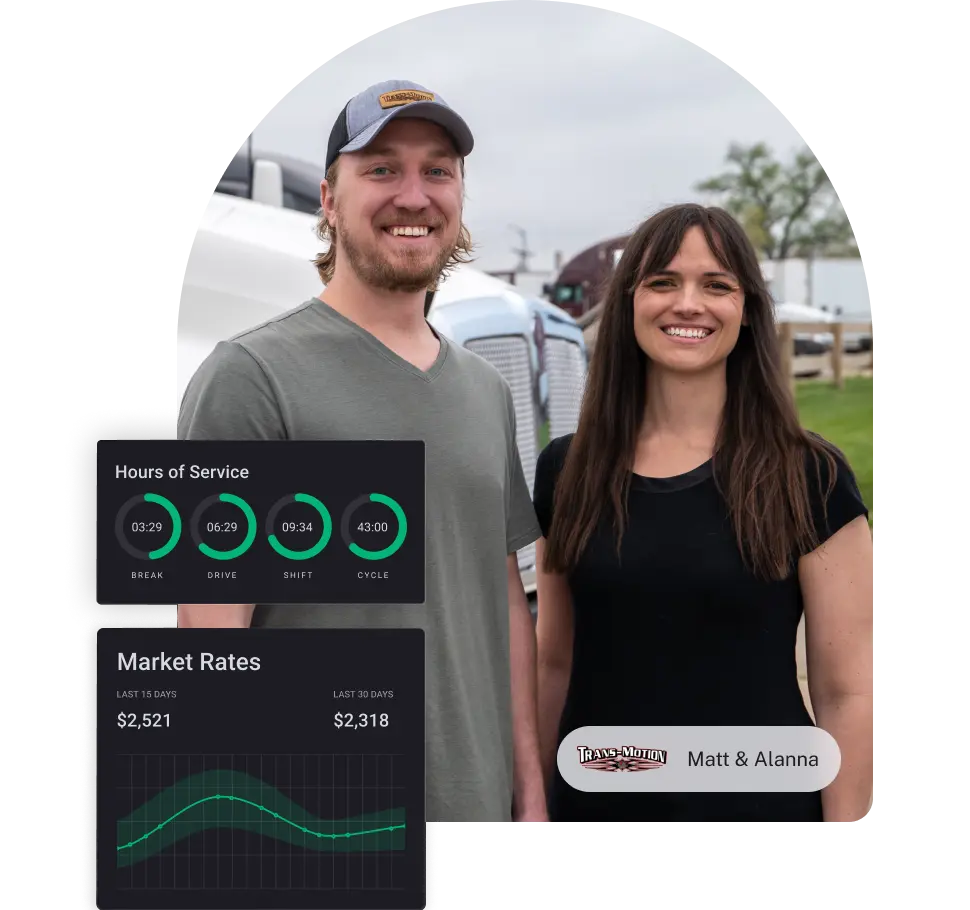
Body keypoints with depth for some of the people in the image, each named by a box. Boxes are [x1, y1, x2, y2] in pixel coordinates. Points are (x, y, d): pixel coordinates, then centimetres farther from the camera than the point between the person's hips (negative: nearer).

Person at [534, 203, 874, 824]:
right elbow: (554, 665, 8)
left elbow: (844, 693, -7)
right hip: (595, 799, 3)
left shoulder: (809, 478, -8)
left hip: (758, 799, -2)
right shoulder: (566, 471, 1)